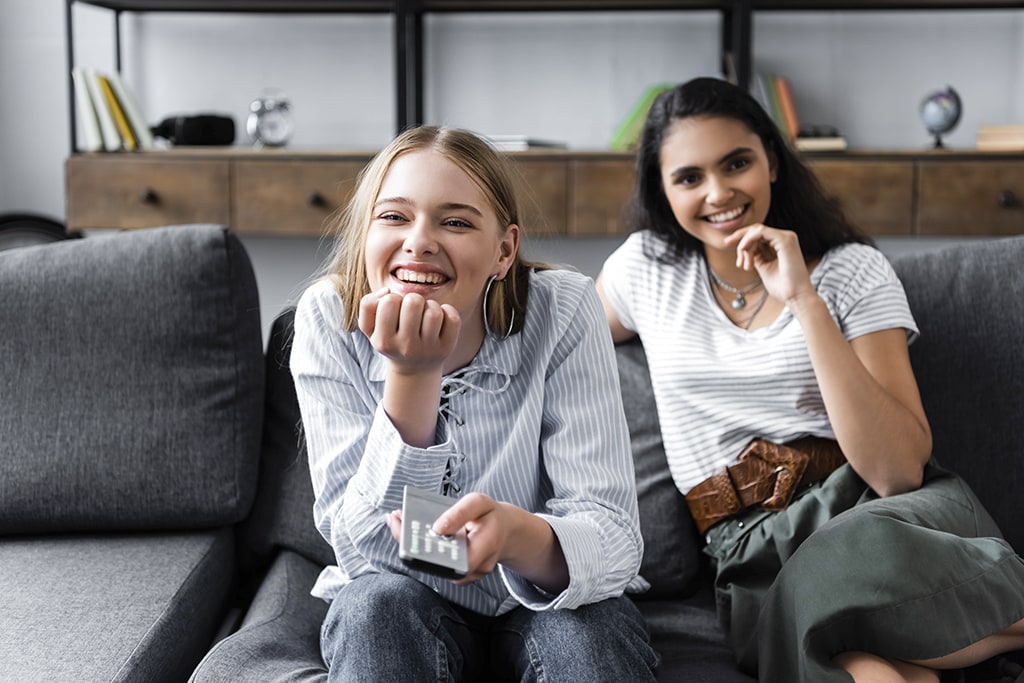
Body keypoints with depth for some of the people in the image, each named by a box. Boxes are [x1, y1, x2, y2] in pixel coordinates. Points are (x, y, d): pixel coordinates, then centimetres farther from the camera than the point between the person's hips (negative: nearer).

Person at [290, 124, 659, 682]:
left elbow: (613, 538, -22)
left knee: (587, 626, -30)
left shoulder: (563, 311, -18)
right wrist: (413, 376, -32)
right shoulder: (328, 318, -15)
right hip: (400, 613, 0)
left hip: (539, 604, 1)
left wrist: (512, 532, -44)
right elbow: (364, 549, -19)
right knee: (379, 604, -32)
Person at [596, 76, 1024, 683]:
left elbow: (898, 471, -12)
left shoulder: (854, 271, 1)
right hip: (756, 552, 1)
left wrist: (804, 300, -17)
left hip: (894, 512, 0)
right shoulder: (647, 267, 9)